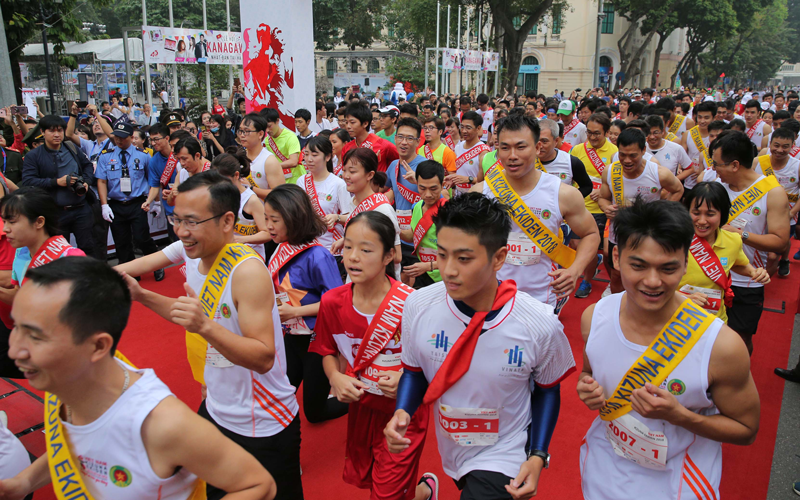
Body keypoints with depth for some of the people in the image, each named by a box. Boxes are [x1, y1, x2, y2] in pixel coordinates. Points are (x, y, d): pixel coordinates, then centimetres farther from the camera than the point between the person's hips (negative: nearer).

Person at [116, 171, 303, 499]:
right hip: (215, 410, 8)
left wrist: (205, 326, -42)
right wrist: (140, 295, -1)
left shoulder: (247, 270, -27)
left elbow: (264, 358, -30)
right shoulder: (193, 251, -4)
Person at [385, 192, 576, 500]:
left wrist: (538, 455, -13)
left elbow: (547, 389, -4)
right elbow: (414, 370, -2)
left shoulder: (541, 326, -23)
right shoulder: (418, 307, -18)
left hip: (504, 454, -3)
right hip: (451, 448, 3)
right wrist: (402, 412, -19)